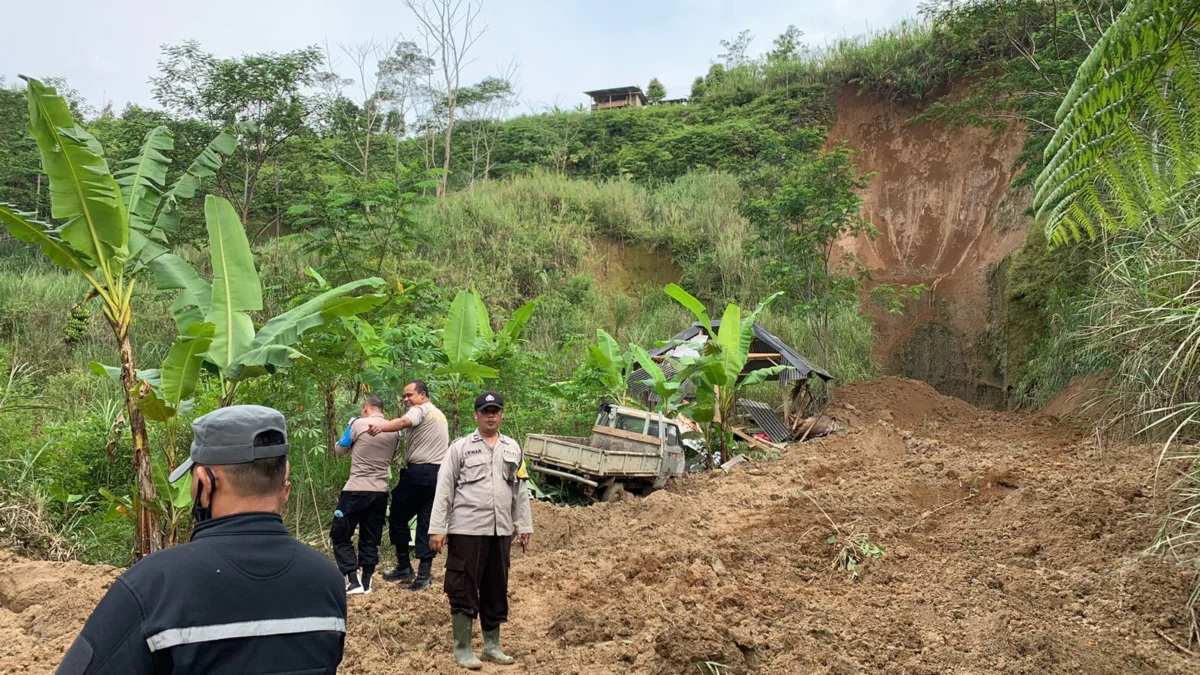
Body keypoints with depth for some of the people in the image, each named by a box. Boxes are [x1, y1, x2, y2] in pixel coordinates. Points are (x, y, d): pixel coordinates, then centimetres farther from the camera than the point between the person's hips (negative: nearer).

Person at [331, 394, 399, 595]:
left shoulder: (359, 424, -8)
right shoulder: (394, 431, 6)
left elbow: (339, 450, 7)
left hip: (357, 490, -5)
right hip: (380, 492, 5)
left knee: (340, 535, 6)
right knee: (370, 538, 14)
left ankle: (353, 581, -2)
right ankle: (366, 582, 14)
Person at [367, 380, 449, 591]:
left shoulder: (420, 410, -6)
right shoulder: (440, 415, 23)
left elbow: (405, 422, -30)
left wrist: (381, 426, -47)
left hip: (418, 472, -8)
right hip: (438, 473, 8)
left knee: (398, 517, 7)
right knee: (427, 522, 7)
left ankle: (404, 567, 10)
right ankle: (424, 573, 3)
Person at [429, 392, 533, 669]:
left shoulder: (513, 449, 10)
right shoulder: (460, 447, -2)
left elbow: (521, 490, 13)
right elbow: (444, 489, -4)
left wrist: (524, 526, 11)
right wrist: (437, 528, -8)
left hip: (501, 531, 4)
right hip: (467, 529, -4)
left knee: (497, 589, 13)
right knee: (463, 589, 0)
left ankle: (492, 645, 26)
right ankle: (462, 648, 12)